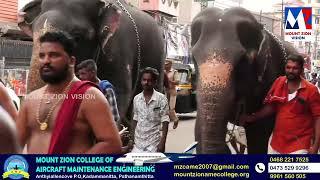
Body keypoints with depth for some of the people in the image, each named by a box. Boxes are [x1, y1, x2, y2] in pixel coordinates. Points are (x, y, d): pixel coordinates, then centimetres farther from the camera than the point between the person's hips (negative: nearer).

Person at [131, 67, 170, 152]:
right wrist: (132, 139, 9)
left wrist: (162, 142, -13)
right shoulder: (136, 98, 5)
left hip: (154, 143, -4)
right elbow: (135, 120, 13)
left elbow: (165, 122, -8)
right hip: (138, 142, 4)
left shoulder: (161, 98, -8)